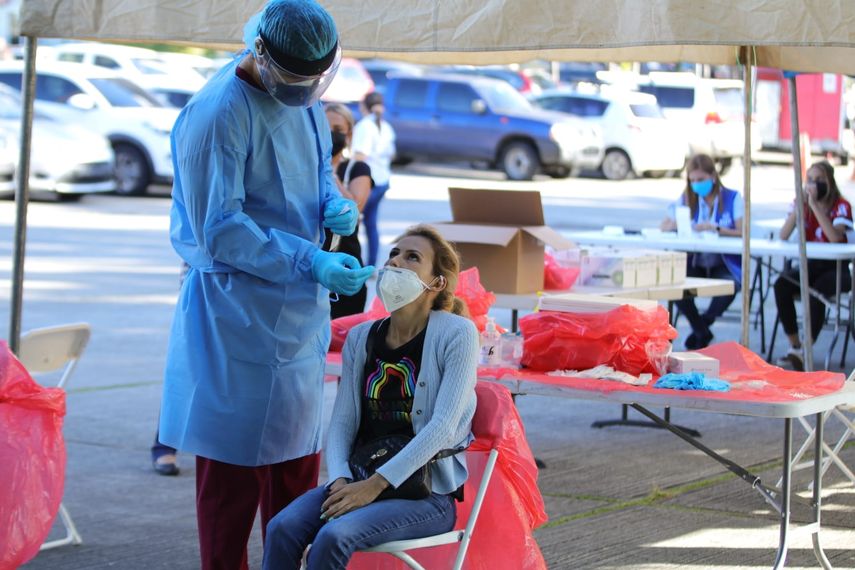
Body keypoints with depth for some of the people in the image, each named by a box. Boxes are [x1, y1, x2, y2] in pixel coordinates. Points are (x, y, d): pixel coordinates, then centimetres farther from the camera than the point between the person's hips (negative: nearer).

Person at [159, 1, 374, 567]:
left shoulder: (305, 96, 3)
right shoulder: (216, 115, -22)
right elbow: (219, 231, -22)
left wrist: (333, 202, -3)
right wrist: (309, 262, -26)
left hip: (300, 308, 8)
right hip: (239, 311, -8)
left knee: (298, 455, 15)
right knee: (237, 458, -2)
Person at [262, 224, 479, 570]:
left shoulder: (457, 333, -6)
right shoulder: (360, 338, 11)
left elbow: (443, 426, -14)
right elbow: (342, 421, 7)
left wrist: (375, 485, -19)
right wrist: (341, 481, -13)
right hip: (363, 481, 5)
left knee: (334, 536, -30)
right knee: (283, 528, -22)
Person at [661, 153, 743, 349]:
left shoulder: (732, 198, 2)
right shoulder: (687, 199, 11)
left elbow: (742, 233, -10)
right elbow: (664, 227, 5)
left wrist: (716, 228, -24)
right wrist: (681, 224, -17)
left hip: (724, 264, -3)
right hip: (695, 264, 3)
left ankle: (702, 326, -8)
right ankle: (703, 332, -4)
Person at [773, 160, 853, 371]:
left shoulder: (841, 206, -7)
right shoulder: (803, 204, 5)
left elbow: (835, 237, -26)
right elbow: (784, 236, -9)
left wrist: (814, 205, -26)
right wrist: (799, 205, -20)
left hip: (836, 268, -4)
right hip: (811, 266, 4)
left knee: (818, 291, -36)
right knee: (781, 284, -26)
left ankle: (806, 351, -30)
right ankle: (794, 346, -17)